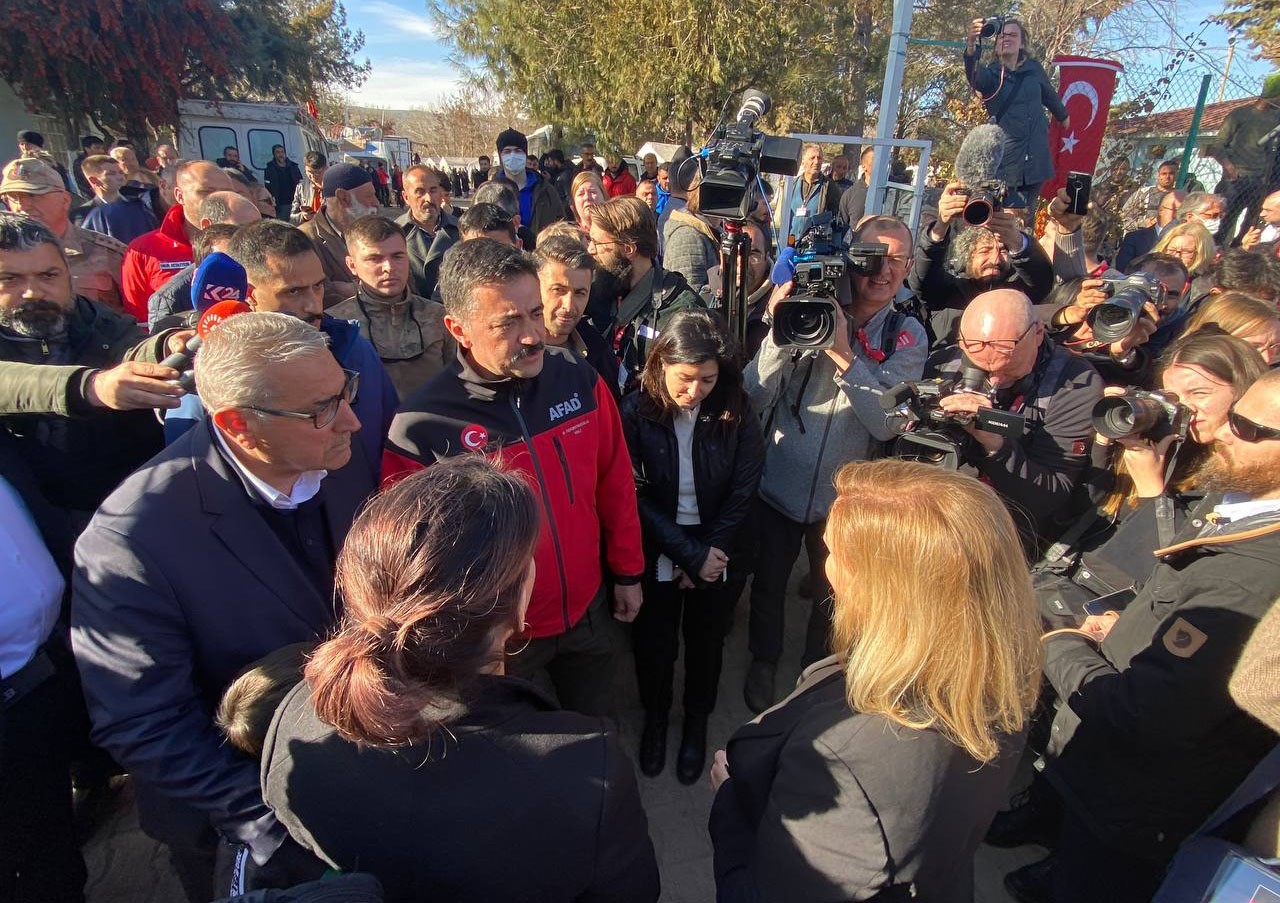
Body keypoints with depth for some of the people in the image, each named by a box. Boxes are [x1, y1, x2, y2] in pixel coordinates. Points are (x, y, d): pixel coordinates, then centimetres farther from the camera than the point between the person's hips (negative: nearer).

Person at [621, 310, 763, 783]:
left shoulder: (738, 413, -14)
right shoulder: (636, 411, -18)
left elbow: (742, 495, -9)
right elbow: (636, 497, -16)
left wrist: (706, 555, -11)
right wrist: (689, 556, -17)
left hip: (718, 554, 1)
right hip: (656, 554, -1)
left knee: (706, 642, 18)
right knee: (653, 642, 16)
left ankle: (696, 722, 45)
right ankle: (655, 717, 45)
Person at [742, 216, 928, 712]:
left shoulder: (908, 337, -7)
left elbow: (887, 422, -20)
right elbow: (757, 395, -16)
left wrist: (845, 355, -30)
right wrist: (780, 332, -31)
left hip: (845, 497, 1)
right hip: (779, 485, -1)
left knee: (833, 596, 23)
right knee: (768, 585, 20)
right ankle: (763, 662, 49)